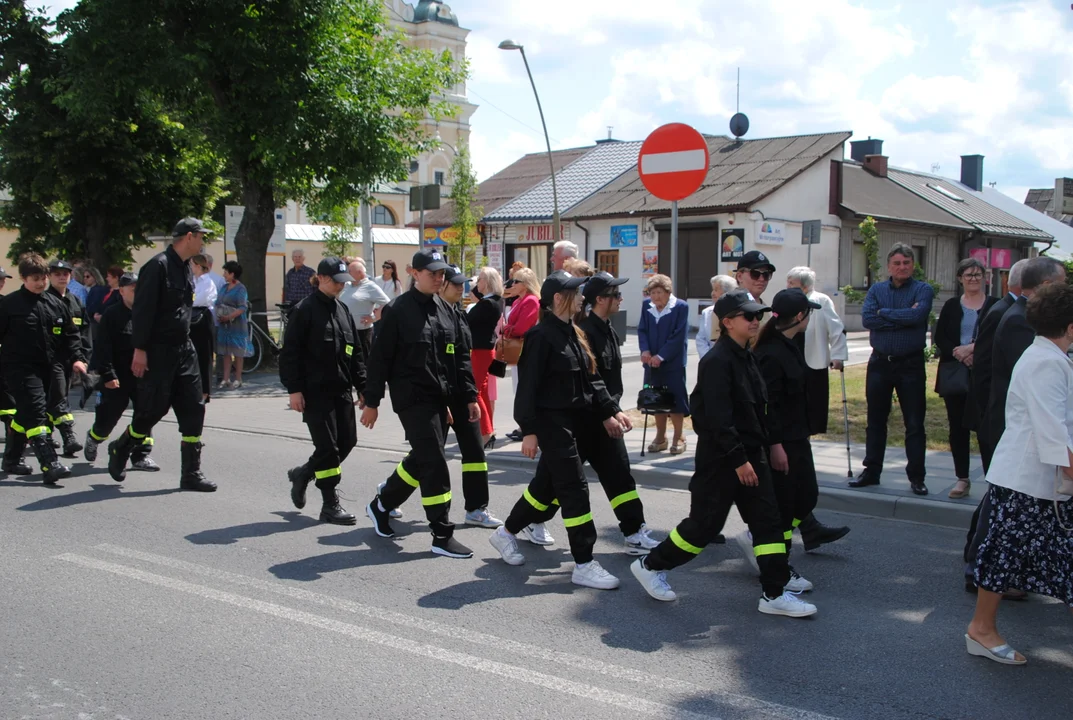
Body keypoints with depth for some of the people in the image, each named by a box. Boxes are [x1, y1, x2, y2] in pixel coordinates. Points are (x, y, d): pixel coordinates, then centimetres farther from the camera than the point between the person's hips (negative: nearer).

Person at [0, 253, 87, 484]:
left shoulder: (55, 304, 9)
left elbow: (70, 333, 14)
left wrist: (77, 357, 3)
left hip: (46, 368, 6)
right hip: (19, 368, -6)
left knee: (26, 414, 16)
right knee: (36, 413, -16)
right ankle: (50, 465, -24)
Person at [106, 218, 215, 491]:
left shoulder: (186, 268, 14)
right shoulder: (158, 266, -13)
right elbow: (142, 309, -18)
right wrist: (140, 349, -21)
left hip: (184, 350, 8)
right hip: (158, 352, -8)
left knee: (193, 409, 3)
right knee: (153, 408, -3)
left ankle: (191, 473, 7)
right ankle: (120, 449, 25)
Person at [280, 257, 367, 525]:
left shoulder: (343, 311, 14)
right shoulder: (305, 310, -7)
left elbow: (356, 352, 17)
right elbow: (290, 352, -10)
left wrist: (362, 387, 13)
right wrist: (294, 389, -15)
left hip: (342, 390, 7)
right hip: (316, 392, -7)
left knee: (347, 441, 8)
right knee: (327, 447, -6)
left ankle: (302, 474, 29)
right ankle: (330, 505, 5)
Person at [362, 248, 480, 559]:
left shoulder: (447, 311, 11)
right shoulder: (398, 310, -8)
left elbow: (460, 358, 14)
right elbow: (380, 358, -7)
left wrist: (470, 397, 9)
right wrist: (371, 401, -8)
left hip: (440, 399, 7)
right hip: (412, 398, -7)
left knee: (421, 460, 14)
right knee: (434, 463, -8)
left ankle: (381, 505, 36)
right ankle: (442, 536, 0)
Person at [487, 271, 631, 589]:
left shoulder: (574, 334, 13)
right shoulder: (541, 336, -15)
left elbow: (591, 379, 16)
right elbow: (528, 387, -17)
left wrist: (610, 411, 8)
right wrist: (529, 431, -19)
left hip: (573, 421, 9)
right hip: (551, 422, -9)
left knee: (547, 485, 17)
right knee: (575, 488, -7)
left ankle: (507, 533, 35)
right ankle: (584, 565, -1)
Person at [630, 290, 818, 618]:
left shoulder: (747, 357, 12)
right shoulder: (718, 361, -18)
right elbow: (718, 417, -23)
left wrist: (765, 448, 18)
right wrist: (738, 459, -22)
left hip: (750, 454, 9)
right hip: (720, 458, -9)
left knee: (768, 520, 5)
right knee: (704, 523, 0)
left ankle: (774, 594, 12)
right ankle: (650, 565, 19)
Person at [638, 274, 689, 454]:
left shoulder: (681, 307, -10)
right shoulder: (646, 305, 4)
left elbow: (679, 336, -14)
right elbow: (642, 330, 6)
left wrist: (661, 356, -18)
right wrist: (645, 350, -11)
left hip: (673, 363, -5)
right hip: (652, 362, 5)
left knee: (675, 399, 0)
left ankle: (678, 438, 13)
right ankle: (661, 437, 24)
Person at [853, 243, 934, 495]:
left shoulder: (923, 290, -1)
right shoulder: (876, 290, 7)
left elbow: (917, 316, -21)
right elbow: (867, 318, -11)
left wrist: (884, 313, -11)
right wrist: (903, 317, -14)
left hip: (911, 364, -3)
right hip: (879, 363, 3)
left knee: (914, 424, 2)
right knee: (875, 421, 11)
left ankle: (916, 477, 10)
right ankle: (871, 471, 21)